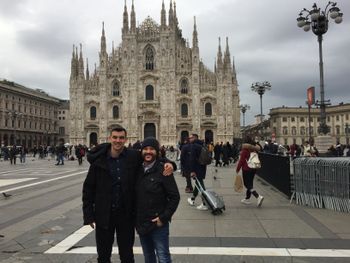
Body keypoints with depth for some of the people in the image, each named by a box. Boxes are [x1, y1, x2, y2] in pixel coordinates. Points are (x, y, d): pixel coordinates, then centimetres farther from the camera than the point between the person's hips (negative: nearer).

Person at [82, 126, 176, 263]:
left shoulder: (134, 156, -8)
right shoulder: (99, 159, -7)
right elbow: (88, 187, -1)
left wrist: (169, 164, -16)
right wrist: (89, 214, -5)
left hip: (126, 215, 0)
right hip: (104, 214, 0)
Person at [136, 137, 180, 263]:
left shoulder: (163, 170, -11)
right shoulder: (138, 170, 4)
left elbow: (174, 197, -12)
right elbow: (135, 196, 12)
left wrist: (163, 218, -15)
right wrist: (135, 218, 6)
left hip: (158, 224, -5)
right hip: (141, 224, 5)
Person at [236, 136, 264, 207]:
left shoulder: (245, 149, -13)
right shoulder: (255, 148, 6)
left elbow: (241, 160, -13)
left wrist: (237, 169, -5)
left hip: (246, 169, -7)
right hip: (254, 169, 7)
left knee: (247, 184, -4)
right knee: (250, 184, 16)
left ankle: (258, 197, -21)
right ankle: (247, 199, 24)